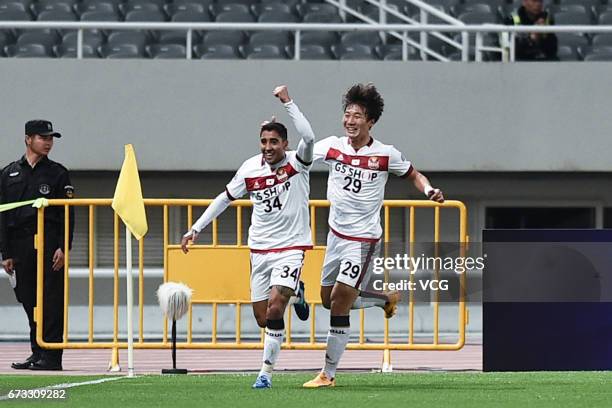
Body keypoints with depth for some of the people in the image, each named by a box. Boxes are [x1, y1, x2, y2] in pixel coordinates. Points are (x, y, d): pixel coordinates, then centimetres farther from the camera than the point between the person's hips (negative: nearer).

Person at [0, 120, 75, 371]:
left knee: (51, 299, -7)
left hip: (49, 244, -3)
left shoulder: (58, 173, 7)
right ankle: (37, 353, 13)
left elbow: (67, 215, 2)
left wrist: (63, 248, -10)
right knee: (28, 299, 5)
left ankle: (51, 356, -7)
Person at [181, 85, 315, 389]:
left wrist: (288, 102, -31)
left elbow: (308, 138, -33)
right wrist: (195, 229, 12)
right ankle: (294, 292, 40)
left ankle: (266, 371, -11)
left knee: (275, 305, -22)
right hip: (260, 248, 5)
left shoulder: (297, 163, -11)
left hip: (291, 247, -4)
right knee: (263, 318, 6)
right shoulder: (250, 168, 0)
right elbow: (225, 199, 13)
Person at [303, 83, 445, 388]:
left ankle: (328, 374, -4)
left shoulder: (386, 155, -7)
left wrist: (429, 190, -12)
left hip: (364, 238, -5)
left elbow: (413, 175, 8)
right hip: (336, 234, 5)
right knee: (329, 300, 12)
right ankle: (387, 299, 38)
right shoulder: (332, 146, -1)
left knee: (340, 303, -12)